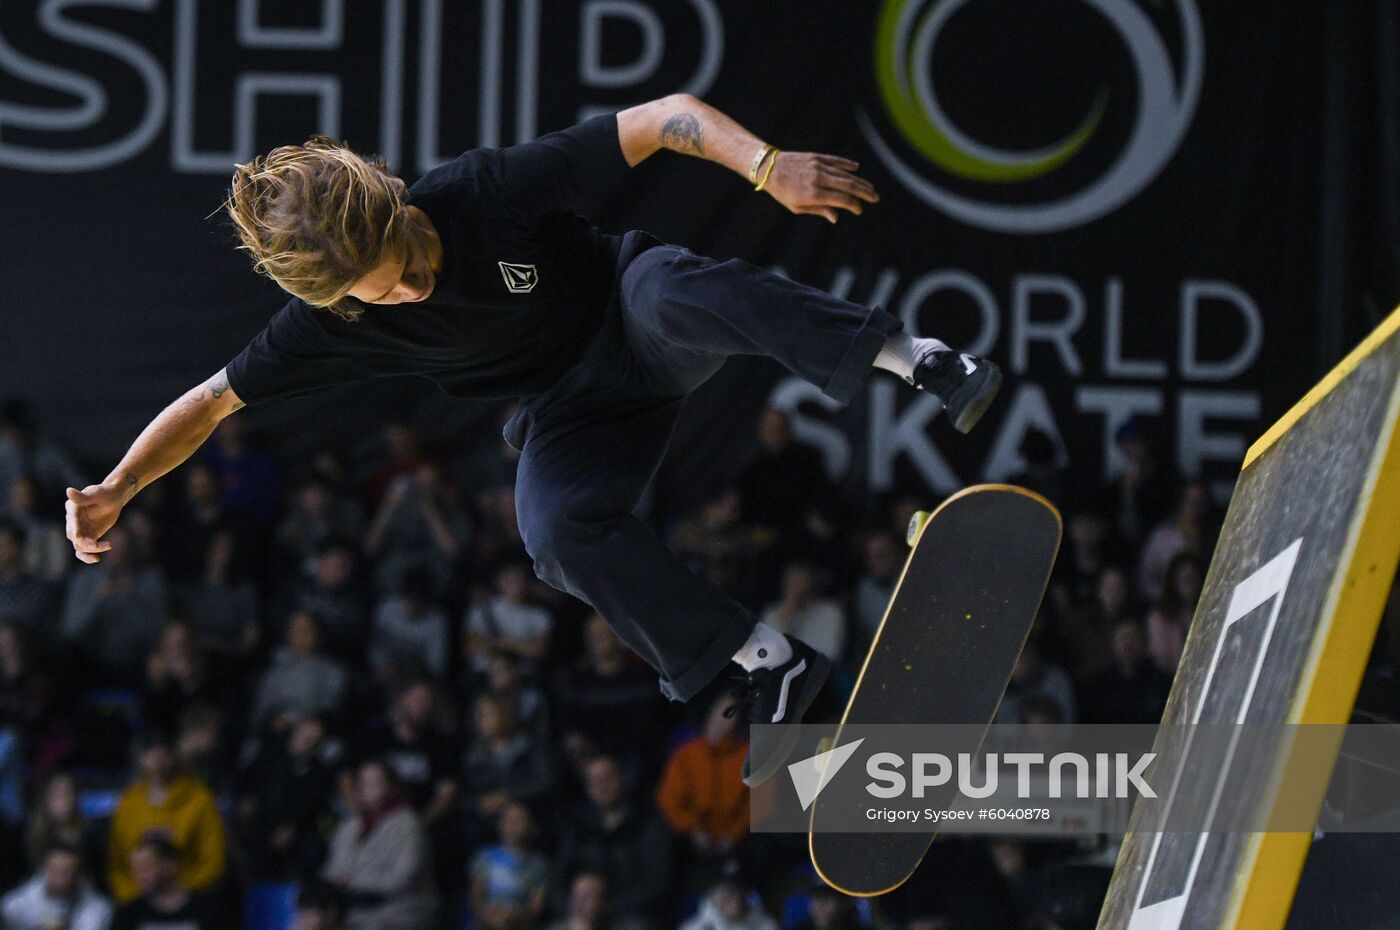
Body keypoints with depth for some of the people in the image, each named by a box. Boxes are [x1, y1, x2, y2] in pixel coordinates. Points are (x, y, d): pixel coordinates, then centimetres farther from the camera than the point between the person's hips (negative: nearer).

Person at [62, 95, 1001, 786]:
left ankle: (918, 359, -41)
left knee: (667, 286, -40)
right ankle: (772, 664, -21)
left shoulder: (490, 190, -27)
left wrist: (767, 166, -39)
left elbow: (665, 118, -26)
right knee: (560, 532, -30)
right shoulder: (334, 324, -17)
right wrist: (115, 490, -19)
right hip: (574, 406, 3)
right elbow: (213, 400, -5)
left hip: (637, 327, -3)